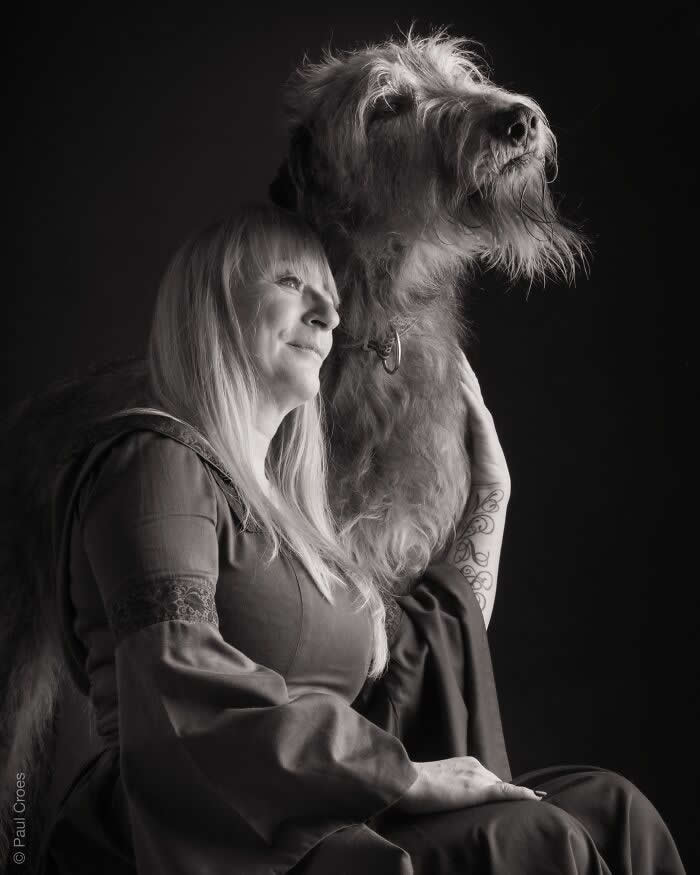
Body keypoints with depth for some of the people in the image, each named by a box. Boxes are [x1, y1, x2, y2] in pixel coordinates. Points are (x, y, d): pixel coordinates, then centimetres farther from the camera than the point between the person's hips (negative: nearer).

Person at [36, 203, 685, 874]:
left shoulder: (280, 508, 23)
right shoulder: (156, 457, -4)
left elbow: (414, 656, 28)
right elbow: (177, 684, -20)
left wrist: (489, 491, 28)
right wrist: (402, 775, -19)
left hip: (313, 819, 8)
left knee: (604, 807, -8)